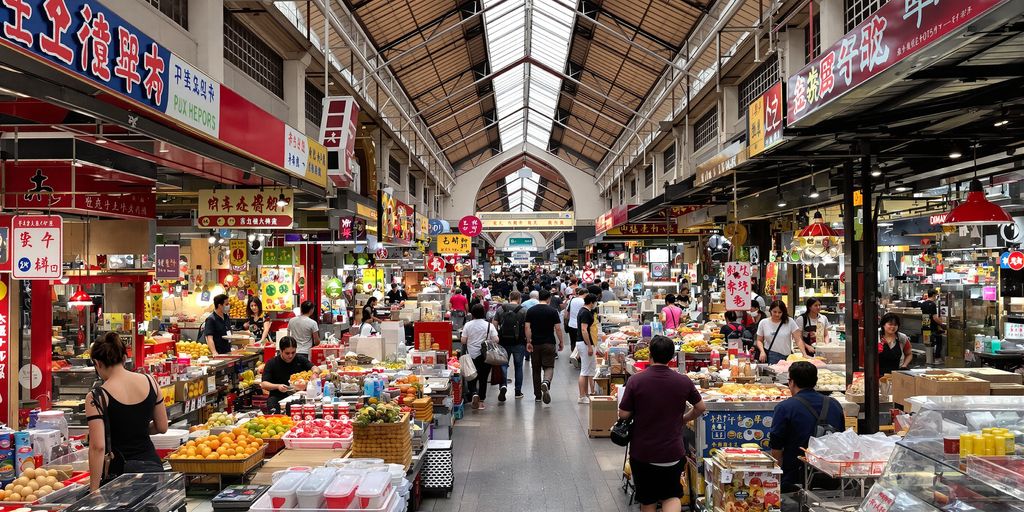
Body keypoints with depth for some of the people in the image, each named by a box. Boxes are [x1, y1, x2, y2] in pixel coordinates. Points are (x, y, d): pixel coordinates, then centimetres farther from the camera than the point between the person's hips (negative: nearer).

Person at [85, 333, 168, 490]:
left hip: (119, 472, -4)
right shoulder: (150, 382, 0)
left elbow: (98, 447, -16)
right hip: (152, 465, 4)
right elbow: (162, 427, 8)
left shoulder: (97, 397, -12)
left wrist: (94, 490, -10)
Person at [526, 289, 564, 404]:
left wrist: (528, 342, -3)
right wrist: (561, 342, 3)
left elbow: (527, 327, -4)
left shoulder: (531, 311, 3)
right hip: (549, 343, -2)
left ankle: (538, 395, 15)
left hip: (535, 344, 2)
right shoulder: (553, 311, -4)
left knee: (536, 369, 10)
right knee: (549, 366, 1)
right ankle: (546, 382, -30)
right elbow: (557, 328, -6)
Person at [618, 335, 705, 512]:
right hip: (673, 452, 1)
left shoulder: (635, 381, -14)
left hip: (642, 452, -1)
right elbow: (701, 408, 6)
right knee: (672, 495, 17)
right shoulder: (684, 381, -7)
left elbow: (623, 414, -9)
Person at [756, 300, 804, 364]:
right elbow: (759, 340, 10)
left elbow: (798, 340, -4)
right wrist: (762, 351, -7)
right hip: (769, 356, 0)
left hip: (786, 357, 0)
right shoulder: (763, 323, 3)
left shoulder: (790, 322, -1)